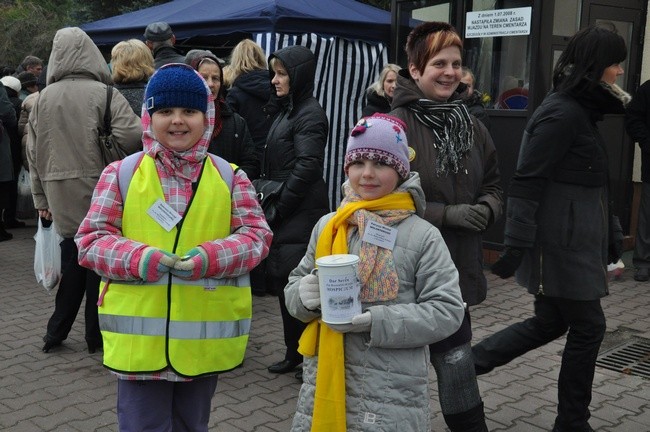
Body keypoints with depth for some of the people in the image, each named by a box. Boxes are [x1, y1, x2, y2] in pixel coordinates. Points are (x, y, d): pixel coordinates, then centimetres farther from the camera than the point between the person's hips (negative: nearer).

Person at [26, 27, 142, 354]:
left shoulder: (43, 98, 4)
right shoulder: (104, 94, -9)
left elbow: (33, 152, 8)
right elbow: (132, 136, -20)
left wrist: (41, 198, 15)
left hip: (61, 195, 4)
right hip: (98, 191, -4)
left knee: (72, 260, 15)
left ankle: (56, 333, 22)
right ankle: (96, 335, 16)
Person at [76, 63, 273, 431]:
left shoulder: (230, 177, 1)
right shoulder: (121, 174, -1)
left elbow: (256, 235, -3)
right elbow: (92, 239, -3)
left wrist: (210, 257, -21)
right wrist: (141, 259, -22)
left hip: (205, 337, 2)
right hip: (139, 337, -1)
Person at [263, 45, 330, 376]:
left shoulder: (310, 114, -11)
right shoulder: (287, 110, 17)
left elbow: (306, 167, -18)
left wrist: (278, 209, -14)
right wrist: (271, 207, 11)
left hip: (301, 215, -9)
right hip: (284, 215, 9)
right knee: (282, 282, 12)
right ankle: (295, 352, 23)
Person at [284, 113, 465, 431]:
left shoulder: (423, 236, -7)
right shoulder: (327, 226, 4)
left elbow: (447, 311, -9)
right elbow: (294, 287, 12)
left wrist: (378, 321, -18)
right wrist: (304, 293, -11)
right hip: (323, 382, 4)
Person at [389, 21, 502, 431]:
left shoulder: (471, 125, 7)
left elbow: (493, 185, 16)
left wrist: (486, 209, -7)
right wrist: (447, 214, -19)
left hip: (458, 265, 5)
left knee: (455, 358, 12)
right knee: (455, 360, 7)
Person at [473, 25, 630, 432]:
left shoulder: (578, 109, 13)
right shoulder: (563, 114, -18)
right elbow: (527, 181, -22)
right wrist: (517, 243, -24)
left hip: (570, 241, 10)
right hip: (561, 243, -10)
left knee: (550, 322, 16)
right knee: (588, 326, 3)